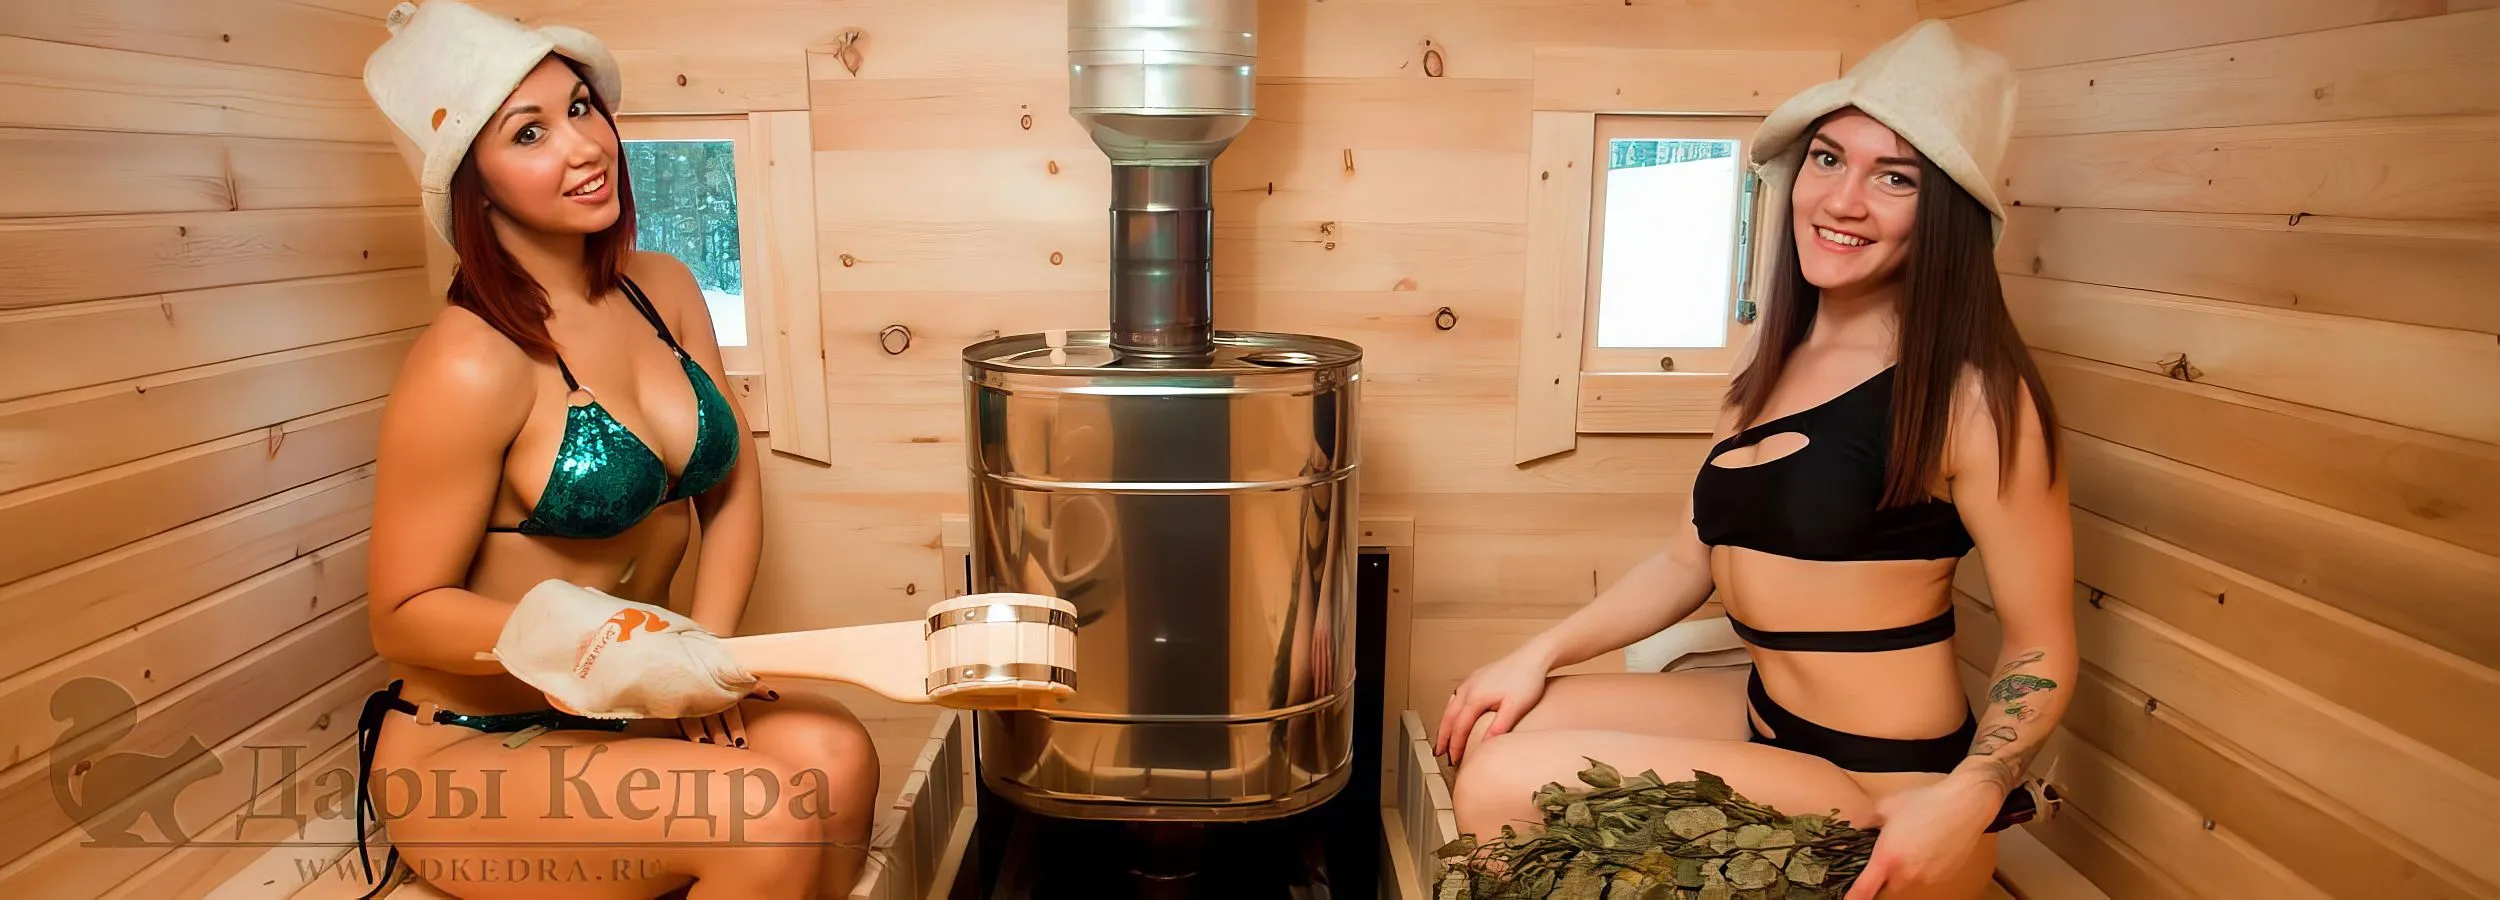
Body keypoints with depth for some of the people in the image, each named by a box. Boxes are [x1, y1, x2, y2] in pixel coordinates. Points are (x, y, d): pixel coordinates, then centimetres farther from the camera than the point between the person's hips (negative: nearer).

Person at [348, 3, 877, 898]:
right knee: (768, 820, -27)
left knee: (832, 756, -23)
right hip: (470, 754, -5)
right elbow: (404, 616, -13)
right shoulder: (469, 367, -20)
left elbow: (733, 481, 8)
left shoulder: (663, 288, 1)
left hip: (628, 713, 5)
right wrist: (607, 647, -28)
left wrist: (706, 648, -7)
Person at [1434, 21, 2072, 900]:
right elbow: (1686, 564, 11)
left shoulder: (1972, 394, -15)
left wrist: (1964, 803, -26)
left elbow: (2042, 651, -10)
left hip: (1880, 791, -7)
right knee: (1492, 732, 2)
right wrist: (1542, 653, 1)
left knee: (1505, 788, -17)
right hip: (1759, 715, 7)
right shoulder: (1768, 364, 7)